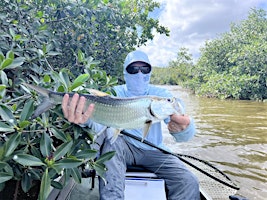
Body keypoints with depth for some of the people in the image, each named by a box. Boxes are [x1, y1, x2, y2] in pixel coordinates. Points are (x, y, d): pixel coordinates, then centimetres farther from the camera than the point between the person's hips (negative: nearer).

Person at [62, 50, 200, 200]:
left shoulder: (160, 94, -5)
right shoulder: (115, 93, -5)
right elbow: (101, 123, -26)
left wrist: (182, 128, -48)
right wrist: (86, 120, -52)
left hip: (153, 151, 1)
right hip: (122, 148, 0)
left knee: (189, 183, -21)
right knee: (111, 134, -31)